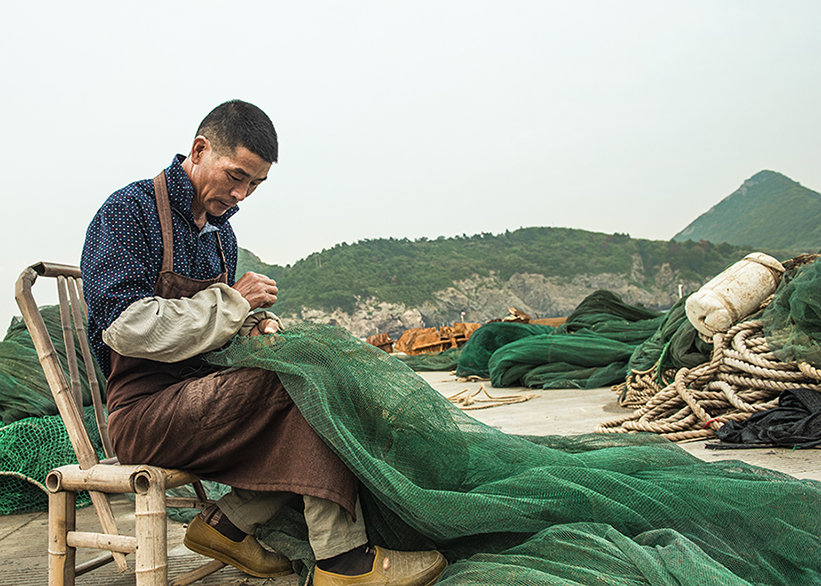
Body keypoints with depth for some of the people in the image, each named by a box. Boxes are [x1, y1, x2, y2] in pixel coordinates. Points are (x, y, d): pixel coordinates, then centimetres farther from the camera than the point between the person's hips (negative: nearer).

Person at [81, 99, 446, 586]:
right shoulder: (129, 211, -8)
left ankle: (230, 524, -6)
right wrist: (232, 303, -14)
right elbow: (126, 327, -19)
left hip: (200, 394, 8)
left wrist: (256, 323, -4)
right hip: (144, 408, -8)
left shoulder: (220, 231, 16)